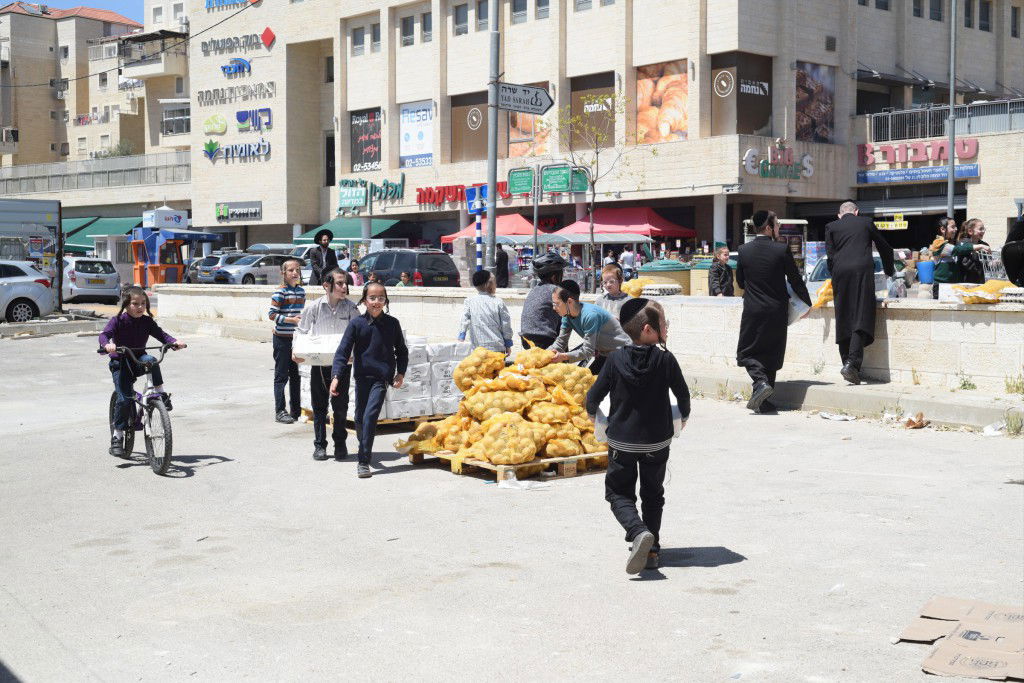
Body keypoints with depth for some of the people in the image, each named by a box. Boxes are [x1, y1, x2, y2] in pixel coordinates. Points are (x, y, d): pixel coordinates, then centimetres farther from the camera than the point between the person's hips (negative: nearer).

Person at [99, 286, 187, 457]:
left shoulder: (147, 322, -2)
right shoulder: (117, 321, -12)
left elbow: (160, 334, -8)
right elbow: (104, 335, -23)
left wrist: (174, 342, -28)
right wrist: (107, 345, -47)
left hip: (138, 360, 3)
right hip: (120, 363, -3)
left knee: (151, 361, -34)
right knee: (124, 398, -13)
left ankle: (161, 394, -21)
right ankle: (117, 437, -2)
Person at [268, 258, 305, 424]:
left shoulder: (301, 291, 9)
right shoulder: (280, 292, -11)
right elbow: (272, 314, -16)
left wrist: (302, 318, 2)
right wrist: (291, 320, -20)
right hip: (282, 338, -7)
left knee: (296, 374, 12)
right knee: (281, 375, -2)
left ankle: (296, 410, 21)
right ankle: (280, 411, 2)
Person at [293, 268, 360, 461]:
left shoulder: (350, 308, -4)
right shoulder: (314, 307, -4)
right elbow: (302, 331, 7)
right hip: (319, 363, 0)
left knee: (340, 405, 5)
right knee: (319, 406, 7)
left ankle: (340, 444, 20)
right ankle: (319, 445, 17)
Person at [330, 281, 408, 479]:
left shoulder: (392, 323, 1)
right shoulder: (357, 323, -3)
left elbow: (402, 351, 11)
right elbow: (343, 351, -6)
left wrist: (400, 373, -1)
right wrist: (336, 376, -16)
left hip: (382, 378, -2)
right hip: (363, 376, 2)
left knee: (370, 416, -15)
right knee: (360, 418, 12)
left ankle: (363, 461, -13)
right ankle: (365, 450, 37)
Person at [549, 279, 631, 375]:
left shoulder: (590, 315, -30)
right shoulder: (567, 315, -5)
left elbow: (588, 351, -29)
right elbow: (560, 343, -3)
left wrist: (564, 356, -40)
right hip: (601, 351, 8)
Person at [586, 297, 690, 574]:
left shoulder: (616, 359, -10)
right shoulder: (665, 359, -11)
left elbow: (594, 395, -6)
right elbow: (683, 394, -1)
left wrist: (593, 414, 16)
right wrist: (682, 417, 20)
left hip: (621, 440, -1)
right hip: (657, 441, 1)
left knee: (618, 492, 10)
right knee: (652, 494, 18)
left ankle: (638, 532, -16)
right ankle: (651, 550, 15)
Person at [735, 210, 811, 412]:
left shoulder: (744, 250, -4)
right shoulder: (782, 250, -10)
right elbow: (795, 281, -4)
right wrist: (808, 303, 9)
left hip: (753, 311, 0)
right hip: (777, 311, 0)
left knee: (747, 352, 11)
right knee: (771, 353, 10)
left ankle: (761, 381, -16)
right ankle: (763, 401, 12)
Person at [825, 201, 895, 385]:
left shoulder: (831, 227, 13)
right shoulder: (866, 223, 15)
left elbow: (830, 255, 5)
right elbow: (885, 248, 22)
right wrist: (889, 271, 37)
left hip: (840, 273, 1)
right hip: (863, 271, -1)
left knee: (843, 320, 9)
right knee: (861, 318, -7)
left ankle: (847, 362, 11)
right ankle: (852, 363, -21)